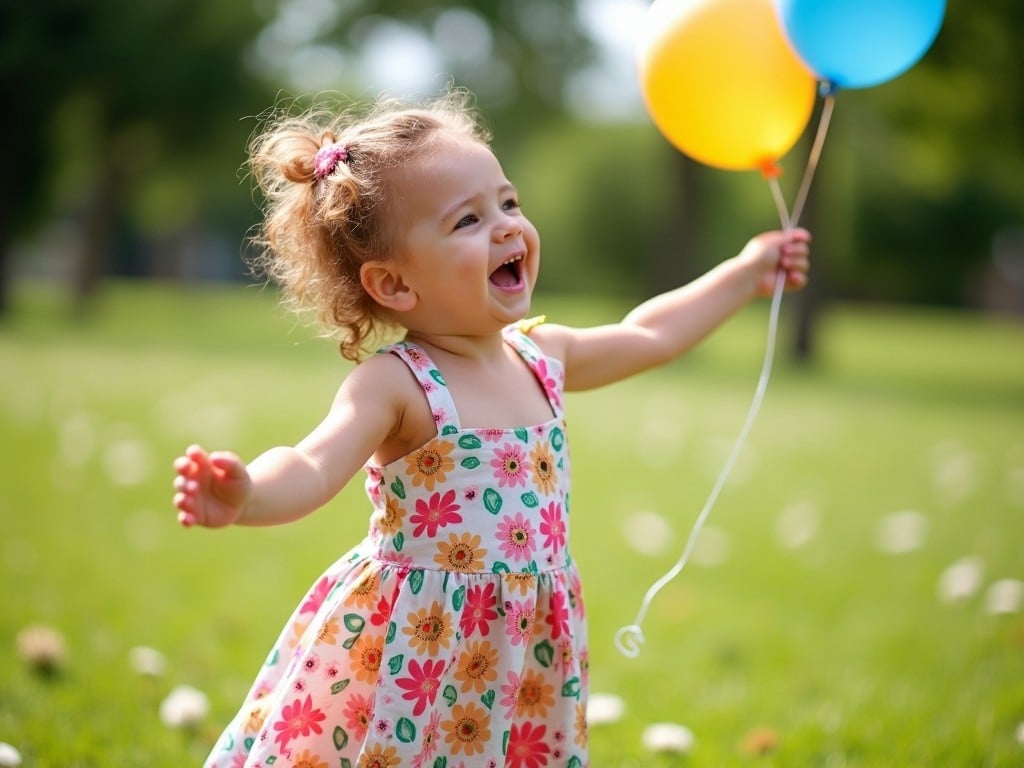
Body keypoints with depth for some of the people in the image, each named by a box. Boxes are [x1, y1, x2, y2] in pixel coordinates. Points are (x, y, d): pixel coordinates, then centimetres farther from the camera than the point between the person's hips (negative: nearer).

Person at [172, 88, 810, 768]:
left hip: (522, 657, 6)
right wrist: (245, 495, -56)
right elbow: (313, 468, -34)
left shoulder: (541, 356, 4)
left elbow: (648, 336, 23)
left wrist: (746, 273, 32)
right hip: (412, 655, -6)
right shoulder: (396, 385, -18)